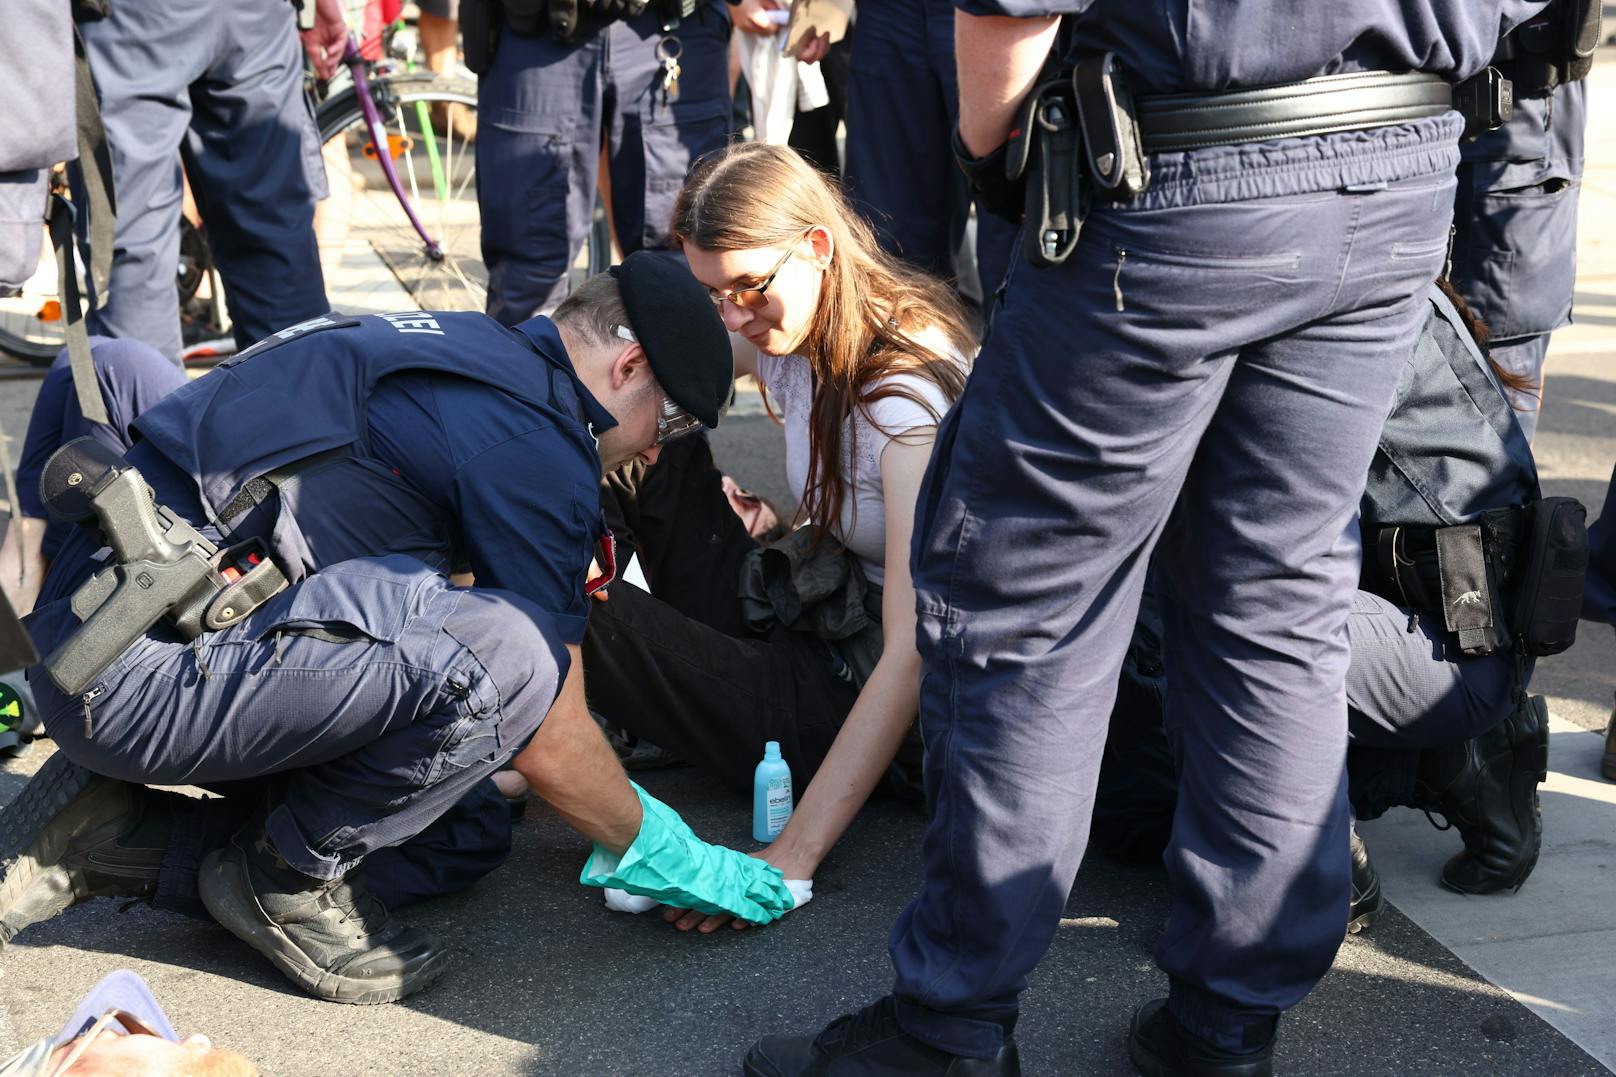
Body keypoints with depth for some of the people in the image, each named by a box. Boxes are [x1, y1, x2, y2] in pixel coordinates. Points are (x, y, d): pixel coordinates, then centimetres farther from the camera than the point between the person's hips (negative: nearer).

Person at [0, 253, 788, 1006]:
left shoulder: (458, 343, 16)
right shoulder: (536, 443, -14)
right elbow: (551, 746, -10)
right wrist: (659, 851, 7)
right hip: (135, 668, -10)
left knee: (468, 832, 9)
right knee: (501, 659, -26)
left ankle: (119, 831, 10)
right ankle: (288, 879, -2)